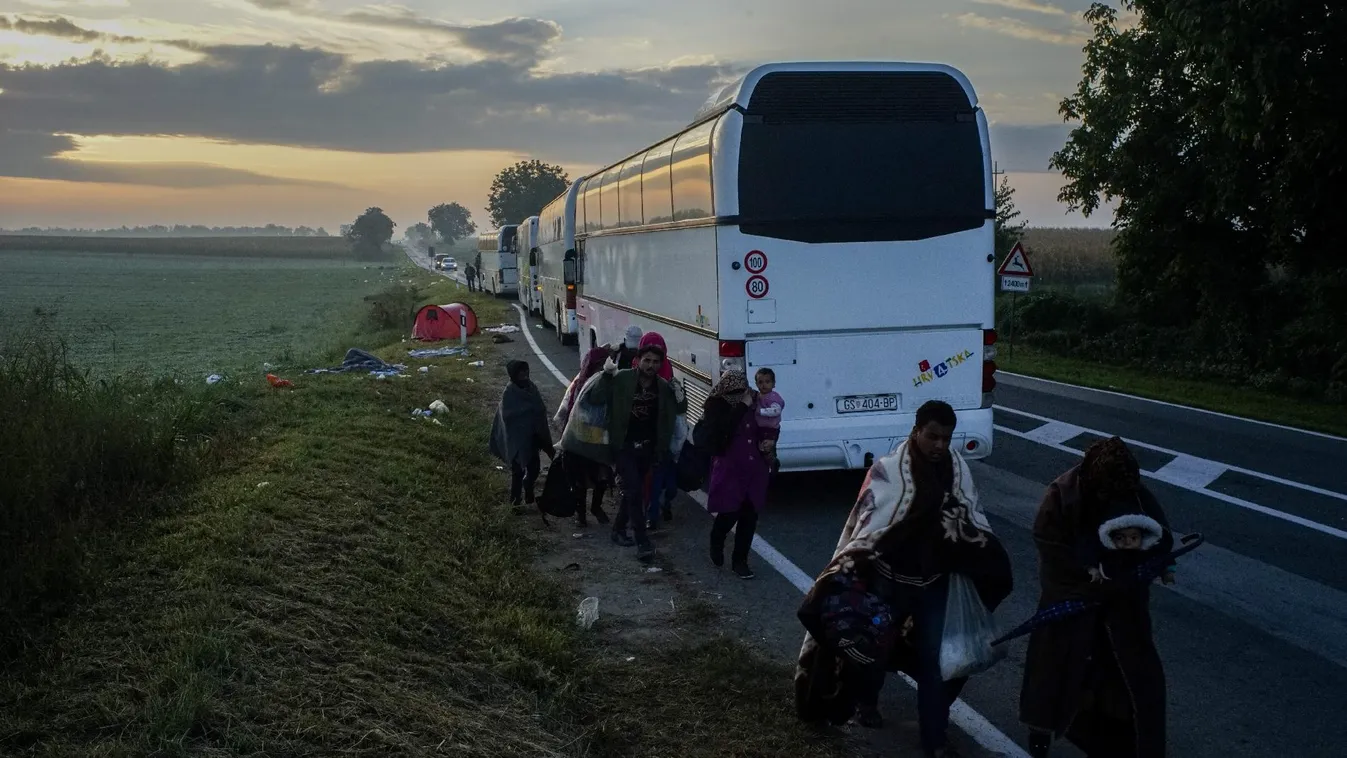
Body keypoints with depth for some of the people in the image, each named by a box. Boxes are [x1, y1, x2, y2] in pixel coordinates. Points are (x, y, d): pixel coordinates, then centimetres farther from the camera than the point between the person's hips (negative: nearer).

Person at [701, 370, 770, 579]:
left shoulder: (753, 402, 3)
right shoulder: (715, 406, -8)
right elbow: (722, 429, -26)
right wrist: (742, 407, -26)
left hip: (754, 468, 4)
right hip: (729, 469, -4)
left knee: (750, 515, 6)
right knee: (729, 513, -7)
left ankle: (739, 561, 21)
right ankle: (716, 545, 28)